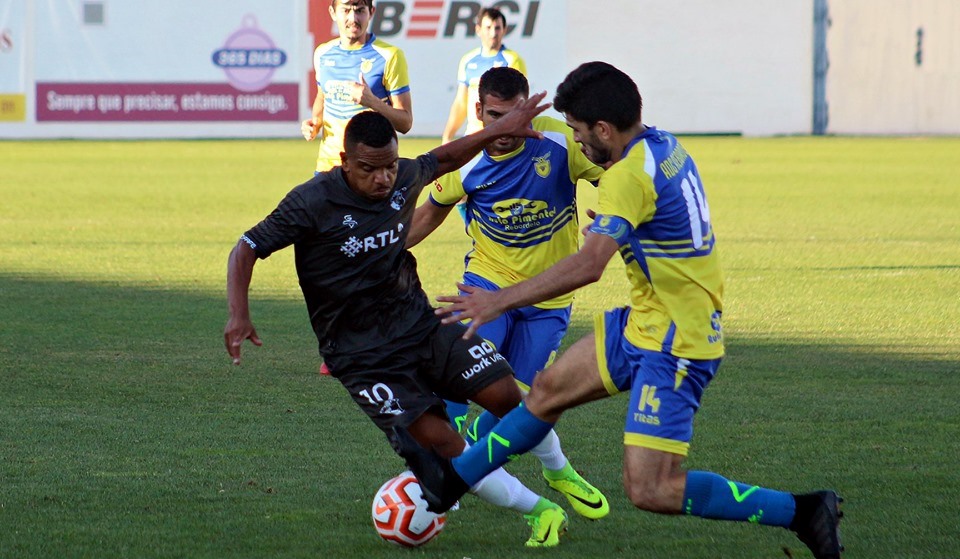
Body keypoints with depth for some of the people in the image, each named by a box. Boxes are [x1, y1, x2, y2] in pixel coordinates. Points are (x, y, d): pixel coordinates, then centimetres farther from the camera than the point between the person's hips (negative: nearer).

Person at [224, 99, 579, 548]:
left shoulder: (404, 178, -2)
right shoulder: (314, 202, -17)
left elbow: (441, 160, 22)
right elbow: (246, 250, -15)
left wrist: (500, 130, 19)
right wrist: (239, 316, -28)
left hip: (421, 327, 5)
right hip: (361, 356, -5)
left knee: (504, 394, -12)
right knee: (437, 439, -20)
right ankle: (538, 511, -8)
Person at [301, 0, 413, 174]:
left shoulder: (389, 56, -8)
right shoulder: (323, 54, 7)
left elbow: (405, 123, -9)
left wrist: (373, 102, -26)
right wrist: (316, 122, 5)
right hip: (327, 164, 4)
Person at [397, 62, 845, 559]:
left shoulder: (628, 176, -23)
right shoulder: (665, 146, 4)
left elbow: (588, 266, -31)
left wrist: (499, 301, -28)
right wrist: (613, 226, 22)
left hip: (674, 346, -10)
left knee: (649, 490, -13)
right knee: (548, 389, 19)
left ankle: (802, 512, -7)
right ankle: (451, 479, 35)